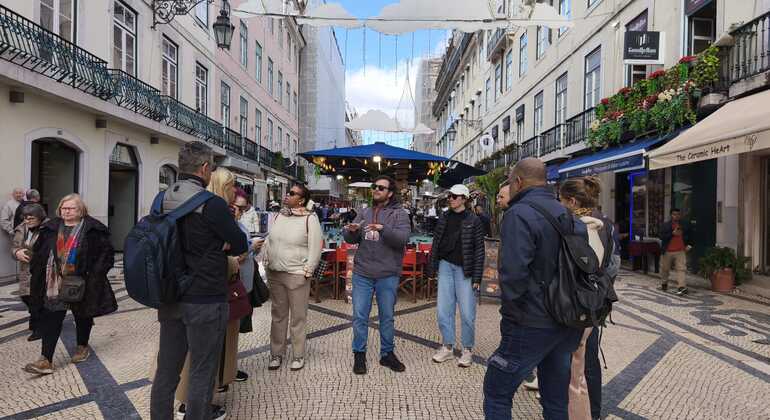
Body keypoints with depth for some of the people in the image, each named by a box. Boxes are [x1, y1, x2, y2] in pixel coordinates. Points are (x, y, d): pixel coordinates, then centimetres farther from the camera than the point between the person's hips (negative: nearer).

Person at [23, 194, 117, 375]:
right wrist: (37, 273, 6)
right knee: (51, 319, 0)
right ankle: (46, 360, 2)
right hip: (55, 283, 3)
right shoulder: (50, 228, 6)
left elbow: (106, 252, -8)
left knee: (83, 316, 15)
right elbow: (38, 253, 14)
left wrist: (96, 274, -14)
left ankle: (82, 346, 36)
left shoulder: (92, 229, -7)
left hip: (81, 282, -3)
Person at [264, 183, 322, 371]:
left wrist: (307, 272, -12)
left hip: (297, 275, -5)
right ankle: (276, 353, 28)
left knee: (298, 317, 7)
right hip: (274, 273, 6)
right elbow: (270, 241, 15)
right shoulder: (279, 216, 8)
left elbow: (315, 248, -11)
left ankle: (298, 355, 21)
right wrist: (268, 263, 9)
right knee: (278, 315, 15)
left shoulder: (310, 218, -10)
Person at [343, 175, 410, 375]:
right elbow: (352, 240, 10)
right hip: (362, 273, 3)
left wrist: (383, 229, -33)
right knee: (360, 316, 6)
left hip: (388, 275, -2)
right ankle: (359, 354, 23)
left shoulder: (399, 214, -3)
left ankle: (387, 353, 29)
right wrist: (350, 231, -13)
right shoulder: (365, 213, 9)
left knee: (387, 317, 12)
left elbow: (402, 239, -18)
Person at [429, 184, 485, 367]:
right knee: (443, 310, 5)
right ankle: (448, 347, 20)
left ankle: (467, 350, 19)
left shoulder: (473, 220, -5)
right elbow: (436, 242, 13)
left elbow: (479, 250, -6)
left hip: (464, 269, -4)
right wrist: (433, 265, 8)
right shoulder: (444, 218, 8)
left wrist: (477, 277, -9)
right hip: (445, 265, 4)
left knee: (467, 312, 1)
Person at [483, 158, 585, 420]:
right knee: (557, 397, 19)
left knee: (496, 393, 7)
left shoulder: (520, 214, -17)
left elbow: (513, 274, -26)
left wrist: (511, 313, -11)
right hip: (568, 324, 8)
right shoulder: (566, 214, 7)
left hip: (532, 326, -8)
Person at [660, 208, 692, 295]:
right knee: (665, 269, 12)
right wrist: (672, 233, -20)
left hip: (680, 251, 1)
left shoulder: (685, 226, 9)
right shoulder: (665, 225, 0)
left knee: (681, 269, -12)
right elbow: (661, 237, -11)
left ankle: (682, 287, -18)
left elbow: (689, 236, 22)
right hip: (667, 251, 0)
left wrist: (688, 245, 8)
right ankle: (664, 284, 32)